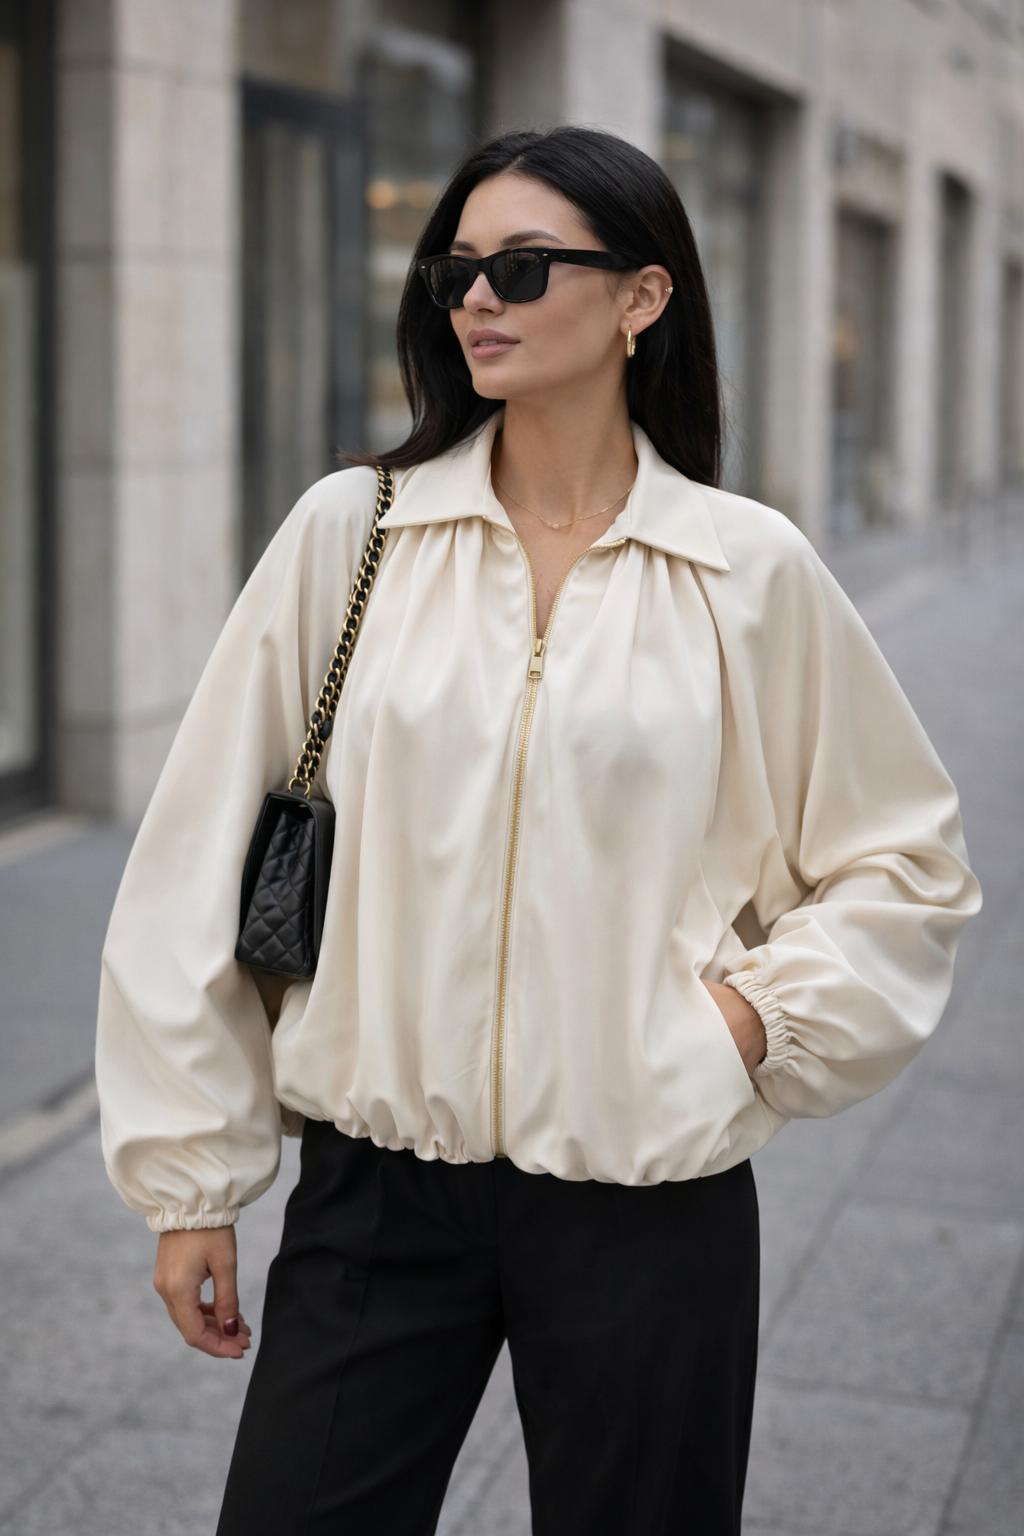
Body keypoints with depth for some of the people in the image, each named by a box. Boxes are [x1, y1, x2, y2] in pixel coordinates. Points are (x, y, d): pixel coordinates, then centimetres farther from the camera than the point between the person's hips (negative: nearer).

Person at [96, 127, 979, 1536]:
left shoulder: (752, 573, -1)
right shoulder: (350, 533, 0)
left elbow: (908, 864, 11)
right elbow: (204, 861, 2)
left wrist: (755, 1013, -4)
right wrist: (192, 1176, 3)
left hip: (648, 1196, 0)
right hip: (377, 1186, 1)